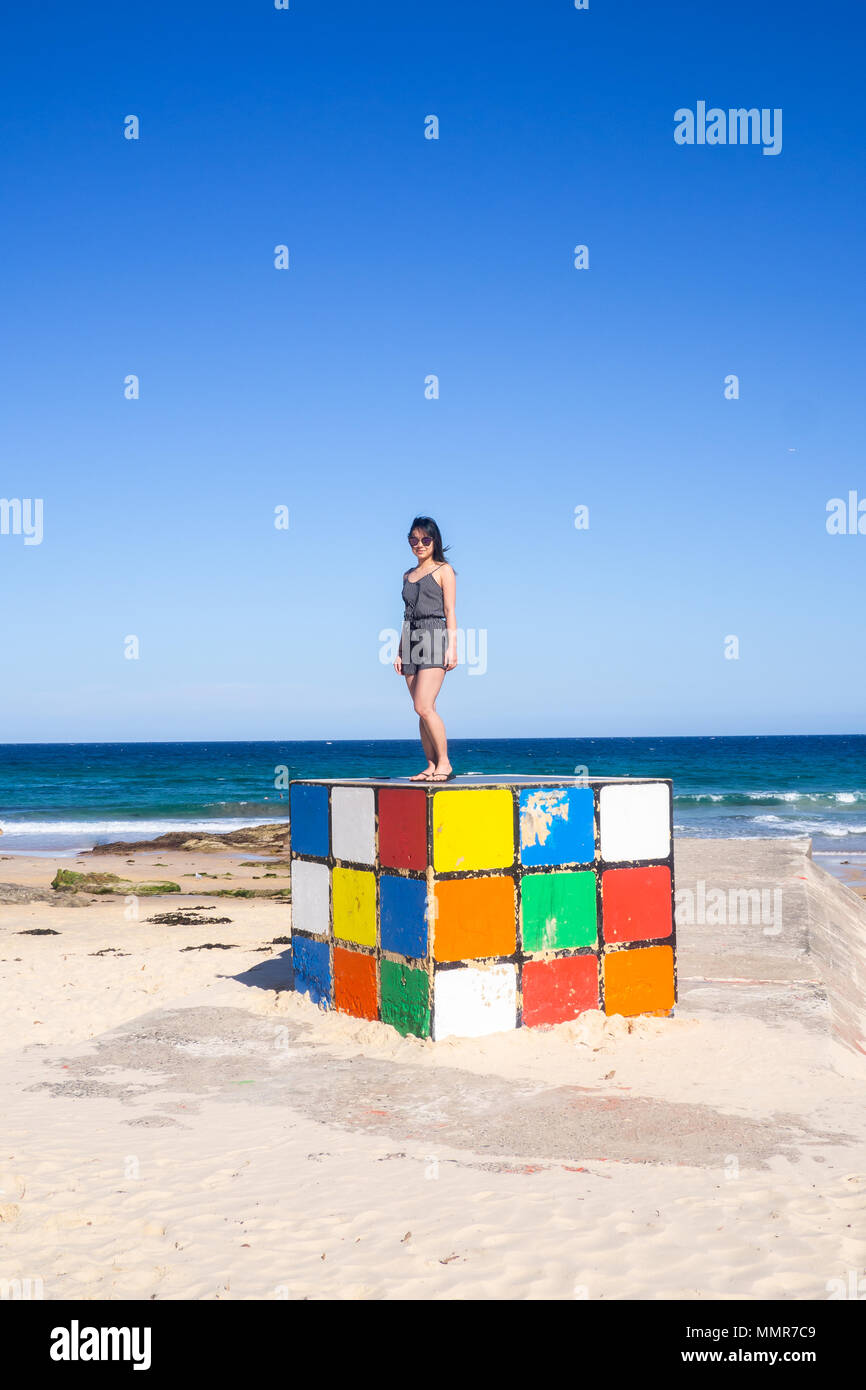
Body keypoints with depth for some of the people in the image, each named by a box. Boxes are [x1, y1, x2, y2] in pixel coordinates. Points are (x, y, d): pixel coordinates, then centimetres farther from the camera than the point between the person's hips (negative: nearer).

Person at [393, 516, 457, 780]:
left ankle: (444, 765, -10)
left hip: (434, 638, -6)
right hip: (412, 640, 6)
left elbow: (450, 612, -2)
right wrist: (400, 652, 15)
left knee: (424, 707, -17)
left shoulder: (443, 570, 3)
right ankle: (432, 766, 5)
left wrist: (452, 648, -10)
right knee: (422, 711, 2)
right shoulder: (408, 575, 20)